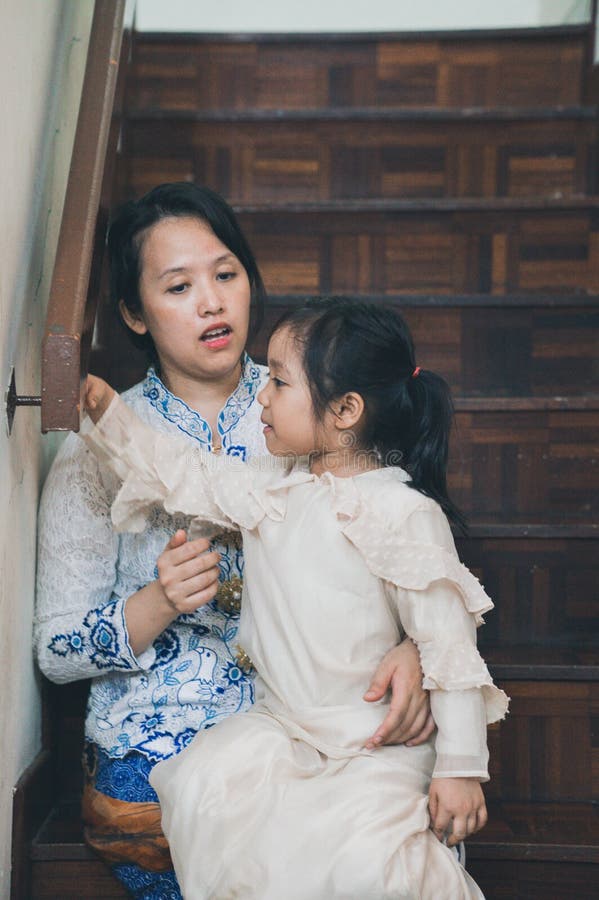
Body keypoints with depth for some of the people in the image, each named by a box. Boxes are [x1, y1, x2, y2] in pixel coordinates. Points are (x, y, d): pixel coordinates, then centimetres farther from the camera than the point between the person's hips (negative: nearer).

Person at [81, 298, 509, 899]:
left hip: (377, 742, -5)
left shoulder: (405, 514, -14)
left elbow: (448, 641, -13)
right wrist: (104, 409, 1)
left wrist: (461, 765, -12)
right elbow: (179, 475, 11)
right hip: (280, 726, 5)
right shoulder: (272, 489, 6)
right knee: (203, 790, -21)